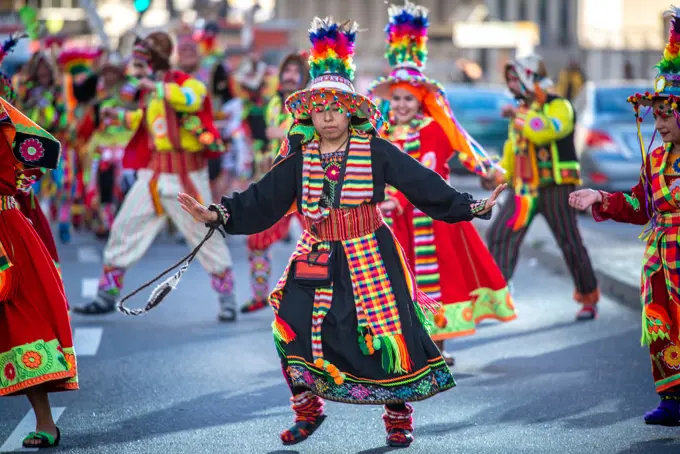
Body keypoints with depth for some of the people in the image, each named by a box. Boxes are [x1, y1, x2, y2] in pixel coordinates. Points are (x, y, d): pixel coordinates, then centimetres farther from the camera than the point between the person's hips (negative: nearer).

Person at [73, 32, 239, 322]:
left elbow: (192, 99, -35)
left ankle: (227, 298, 15)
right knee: (124, 229, 5)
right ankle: (108, 295, 13)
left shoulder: (185, 82, -10)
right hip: (154, 172, 7)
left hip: (185, 176, -7)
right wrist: (120, 116, 18)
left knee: (204, 236, 0)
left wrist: (157, 88, -32)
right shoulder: (151, 89, 12)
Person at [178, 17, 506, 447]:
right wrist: (219, 214, -12)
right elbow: (263, 198, -1)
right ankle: (308, 410, 19)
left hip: (370, 260, -2)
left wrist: (471, 206, -10)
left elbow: (424, 184, -5)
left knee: (387, 335, -2)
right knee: (295, 329, -3)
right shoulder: (299, 159, 2)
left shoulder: (375, 151, -5)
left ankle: (399, 416, 19)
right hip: (317, 261, 2)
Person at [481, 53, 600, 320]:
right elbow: (512, 150, 22)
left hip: (556, 187, -6)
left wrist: (520, 116, -18)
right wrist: (499, 175, 7)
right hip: (524, 189, 6)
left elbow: (544, 131, -28)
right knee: (499, 235, -6)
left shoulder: (559, 107, -7)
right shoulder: (521, 113, 15)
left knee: (569, 242, -1)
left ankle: (589, 298, 15)